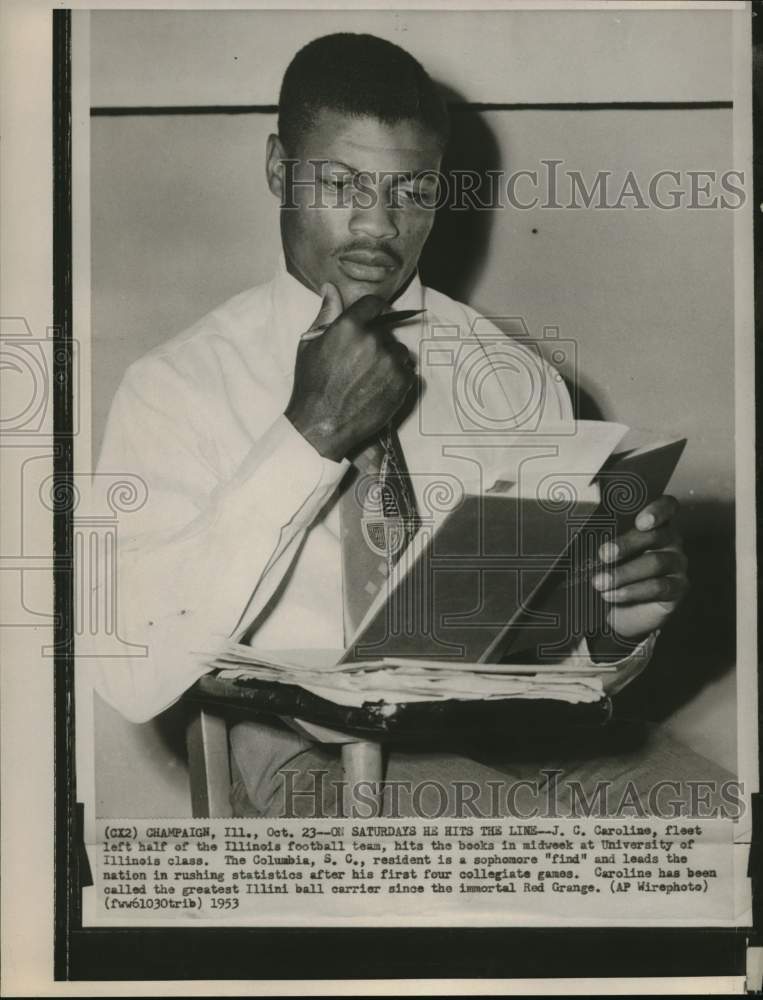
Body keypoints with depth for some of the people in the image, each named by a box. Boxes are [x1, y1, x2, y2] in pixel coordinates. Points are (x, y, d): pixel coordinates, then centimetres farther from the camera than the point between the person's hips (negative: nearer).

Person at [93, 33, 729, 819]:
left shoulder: (517, 380, 13)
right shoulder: (178, 387, 1)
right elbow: (133, 675, -12)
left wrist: (622, 615, -10)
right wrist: (312, 435, -14)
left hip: (510, 738, 5)